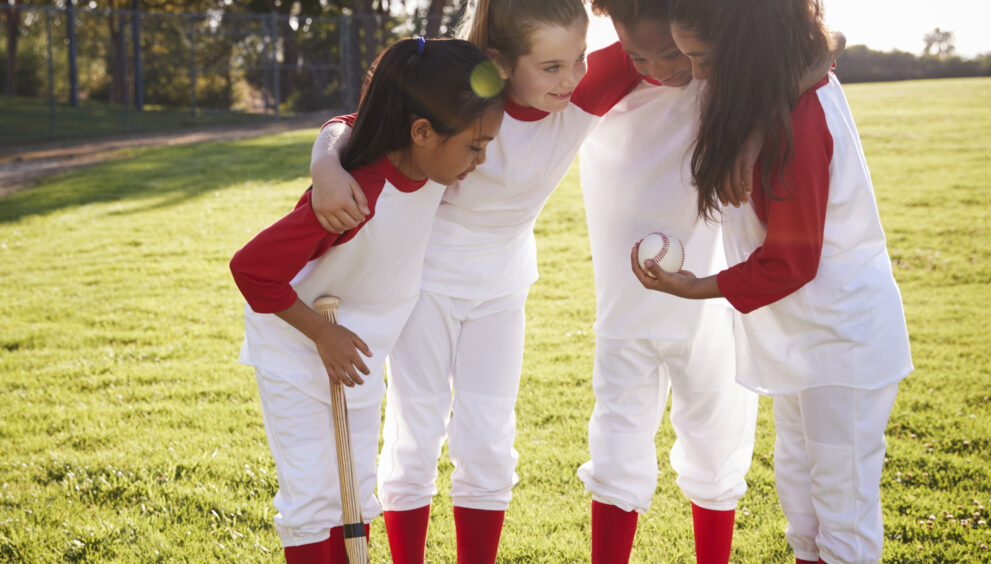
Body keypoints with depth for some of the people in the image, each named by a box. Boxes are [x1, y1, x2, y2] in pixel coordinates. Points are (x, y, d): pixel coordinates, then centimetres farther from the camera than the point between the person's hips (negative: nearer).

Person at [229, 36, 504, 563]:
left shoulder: (429, 162, -16)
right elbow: (251, 266, -30)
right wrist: (323, 334, -23)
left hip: (357, 353, 7)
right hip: (296, 352, -7)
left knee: (356, 493, 13)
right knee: (311, 499, -2)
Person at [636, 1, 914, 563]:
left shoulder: (796, 125, -29)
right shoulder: (805, 83, -3)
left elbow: (790, 262, -23)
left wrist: (698, 288, -15)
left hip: (843, 335, -10)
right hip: (805, 333, 10)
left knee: (842, 487, 3)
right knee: (797, 474, 21)